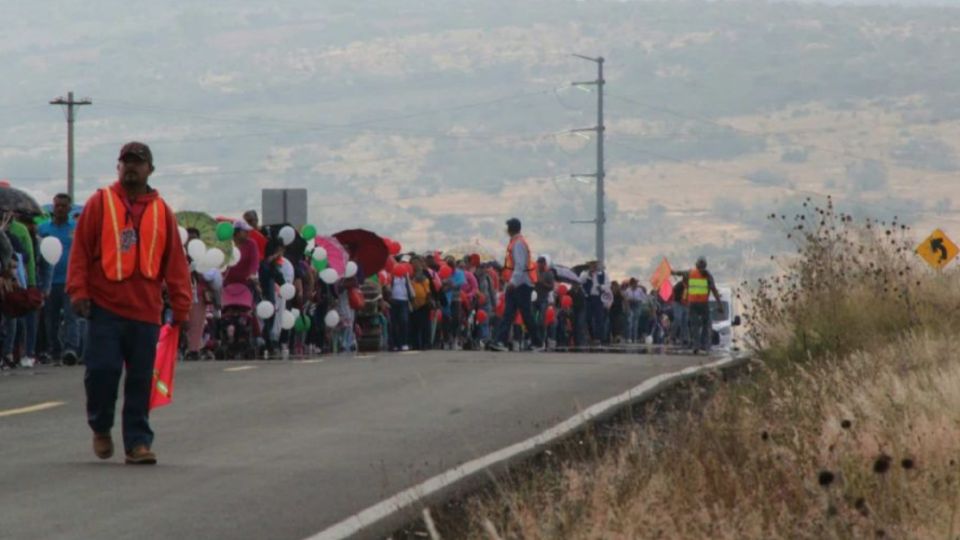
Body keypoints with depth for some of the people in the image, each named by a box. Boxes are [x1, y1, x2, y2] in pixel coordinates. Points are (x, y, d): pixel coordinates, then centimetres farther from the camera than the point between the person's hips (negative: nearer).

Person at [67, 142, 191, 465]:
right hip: (105, 307, -2)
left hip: (146, 311, 2)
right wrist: (78, 291, -7)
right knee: (102, 369, -7)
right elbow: (81, 249, 1)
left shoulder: (161, 211, 10)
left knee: (141, 380, 3)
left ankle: (138, 442, 8)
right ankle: (100, 428, 16)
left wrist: (180, 305, 6)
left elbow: (175, 260, 10)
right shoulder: (100, 203, 4)